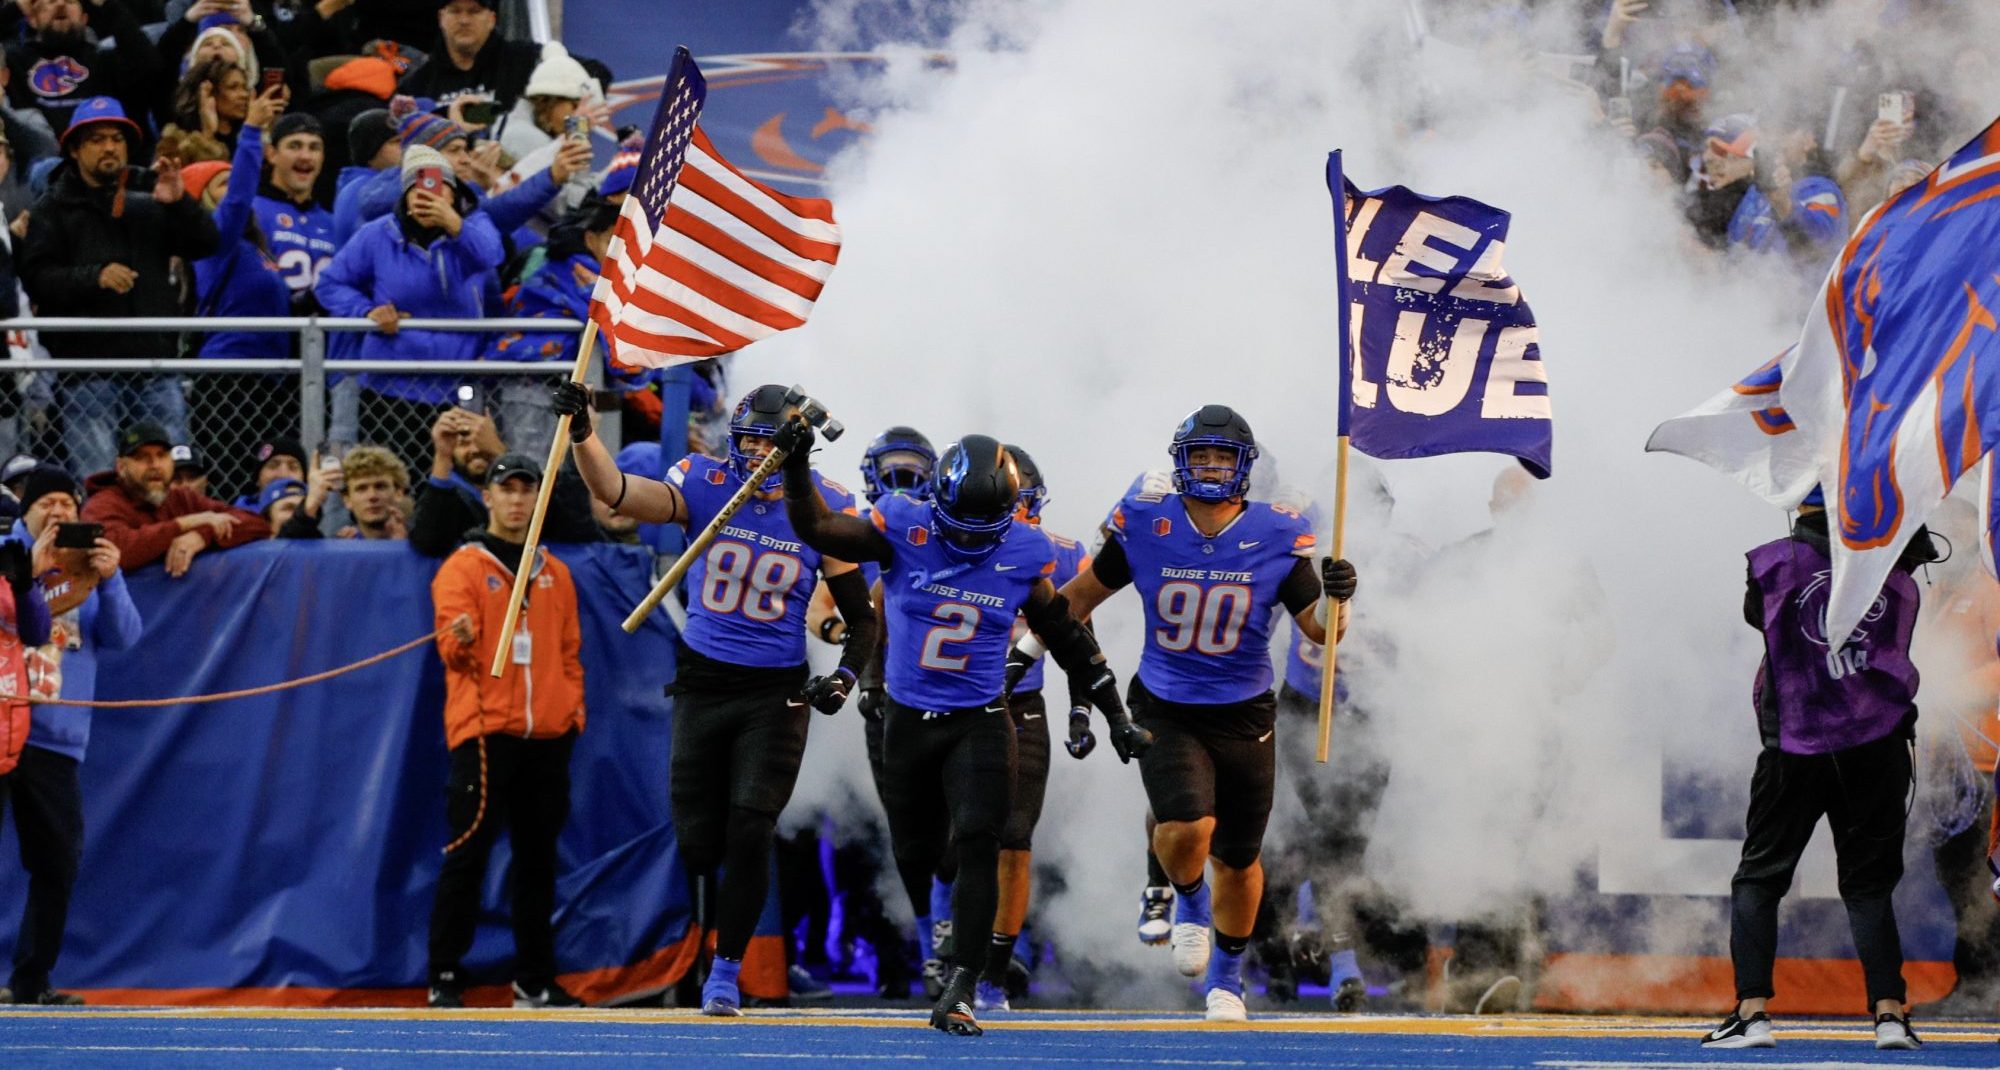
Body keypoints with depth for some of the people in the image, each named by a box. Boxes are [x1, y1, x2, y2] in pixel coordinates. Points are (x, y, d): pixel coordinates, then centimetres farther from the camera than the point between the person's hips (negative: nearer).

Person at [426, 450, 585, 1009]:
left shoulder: (555, 574, 18)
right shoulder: (463, 567, 2)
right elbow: (452, 647, -10)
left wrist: (573, 709, 8)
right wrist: (460, 639, -32)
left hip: (547, 734, 5)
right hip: (483, 731, -5)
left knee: (538, 857, 8)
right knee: (468, 855, -8)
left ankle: (535, 980, 14)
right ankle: (445, 978, -6)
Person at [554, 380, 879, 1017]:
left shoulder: (826, 511, -5)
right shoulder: (707, 486, -6)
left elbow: (861, 618, 3)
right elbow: (620, 495, -22)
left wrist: (844, 678, -13)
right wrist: (581, 435, -37)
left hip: (776, 692, -1)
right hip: (702, 682, 1)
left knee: (749, 836, -8)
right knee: (697, 841, 2)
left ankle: (725, 973, 6)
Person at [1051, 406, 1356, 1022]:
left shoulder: (1276, 538, -9)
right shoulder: (1147, 526, -8)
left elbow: (1319, 629, -6)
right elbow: (1085, 591, 7)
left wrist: (1335, 597, -28)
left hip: (1243, 717, 1)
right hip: (1165, 711, -1)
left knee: (1239, 860, 11)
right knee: (1188, 827, -25)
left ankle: (1226, 977, 37)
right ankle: (1189, 903, 12)